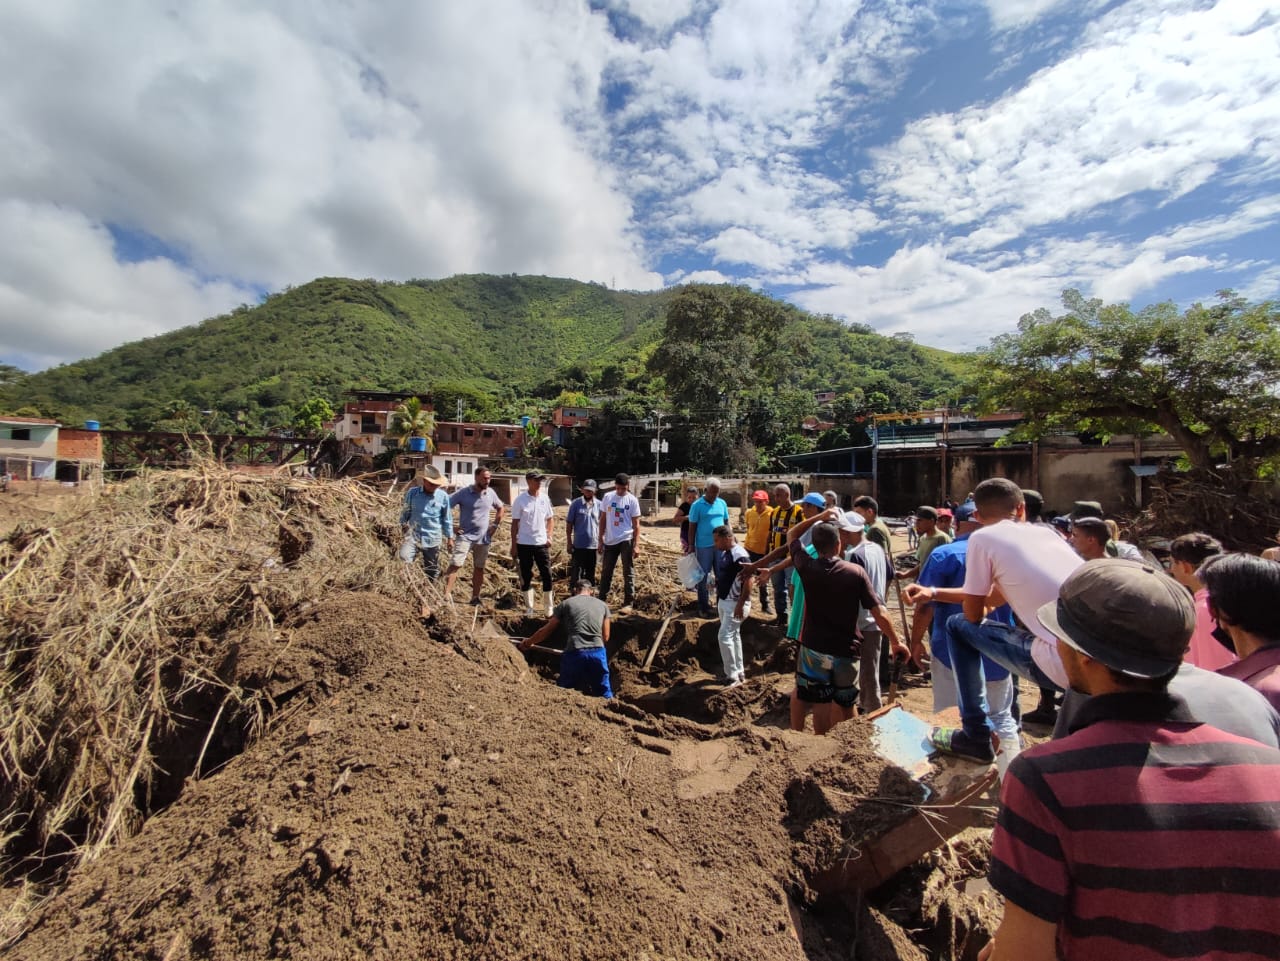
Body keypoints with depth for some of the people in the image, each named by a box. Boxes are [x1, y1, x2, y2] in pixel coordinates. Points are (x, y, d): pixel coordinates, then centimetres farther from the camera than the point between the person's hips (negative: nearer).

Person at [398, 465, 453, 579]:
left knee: (432, 569, 12)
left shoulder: (443, 496, -6)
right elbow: (405, 512, 7)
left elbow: (447, 519, 3)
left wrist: (449, 538, 6)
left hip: (432, 538, 1)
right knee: (403, 559, -28)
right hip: (413, 535, 0)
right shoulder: (412, 492, -6)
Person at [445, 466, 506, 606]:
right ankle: (447, 594, -10)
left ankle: (475, 597, 21)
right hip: (465, 536, -4)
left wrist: (495, 525, 9)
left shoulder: (491, 493, 3)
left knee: (479, 568, 11)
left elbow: (501, 508, 19)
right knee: (455, 564, -13)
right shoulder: (463, 493, -9)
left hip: (483, 538, 4)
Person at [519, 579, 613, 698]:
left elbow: (546, 630, 19)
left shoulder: (566, 603, 12)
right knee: (604, 695, 9)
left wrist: (528, 642, 35)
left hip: (574, 654, -1)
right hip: (597, 653, 1)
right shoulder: (602, 605, 16)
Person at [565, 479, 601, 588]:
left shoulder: (599, 505, 2)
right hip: (578, 545, -3)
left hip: (593, 545, 3)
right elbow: (569, 524, -2)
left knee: (591, 573, 13)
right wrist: (569, 542, -5)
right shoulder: (576, 503, -5)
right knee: (576, 573, 2)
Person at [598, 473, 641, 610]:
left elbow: (636, 524, -4)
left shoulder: (632, 500, -5)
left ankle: (628, 602, 13)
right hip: (610, 541, 3)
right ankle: (601, 600, 23)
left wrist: (636, 545, -10)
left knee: (628, 573, 5)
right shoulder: (608, 497, 1)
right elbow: (603, 520, 7)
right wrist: (601, 540, 5)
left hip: (626, 540, -3)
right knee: (606, 572, 11)